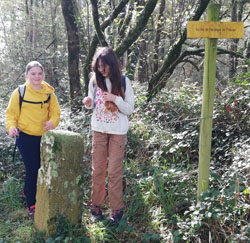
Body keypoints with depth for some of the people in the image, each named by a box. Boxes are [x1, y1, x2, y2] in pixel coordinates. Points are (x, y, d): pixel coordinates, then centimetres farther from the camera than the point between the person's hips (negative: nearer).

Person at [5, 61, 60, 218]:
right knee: (32, 170, -4)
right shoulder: (19, 92, -8)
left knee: (42, 168, 15)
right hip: (26, 137, -4)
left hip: (44, 137, 4)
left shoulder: (49, 93, 1)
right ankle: (31, 206, 11)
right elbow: (11, 113, -4)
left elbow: (55, 112, 3)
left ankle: (28, 191, 43)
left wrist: (52, 122, -18)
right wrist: (11, 126, -22)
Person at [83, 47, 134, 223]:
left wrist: (115, 99, -21)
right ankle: (97, 204, 21)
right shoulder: (94, 81, 2)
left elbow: (130, 109, -5)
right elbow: (92, 105, 12)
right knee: (98, 169, 8)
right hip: (99, 130, 3)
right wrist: (88, 103, -11)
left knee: (115, 171, -1)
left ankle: (117, 208, 10)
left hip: (118, 131, -3)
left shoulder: (123, 82, -6)